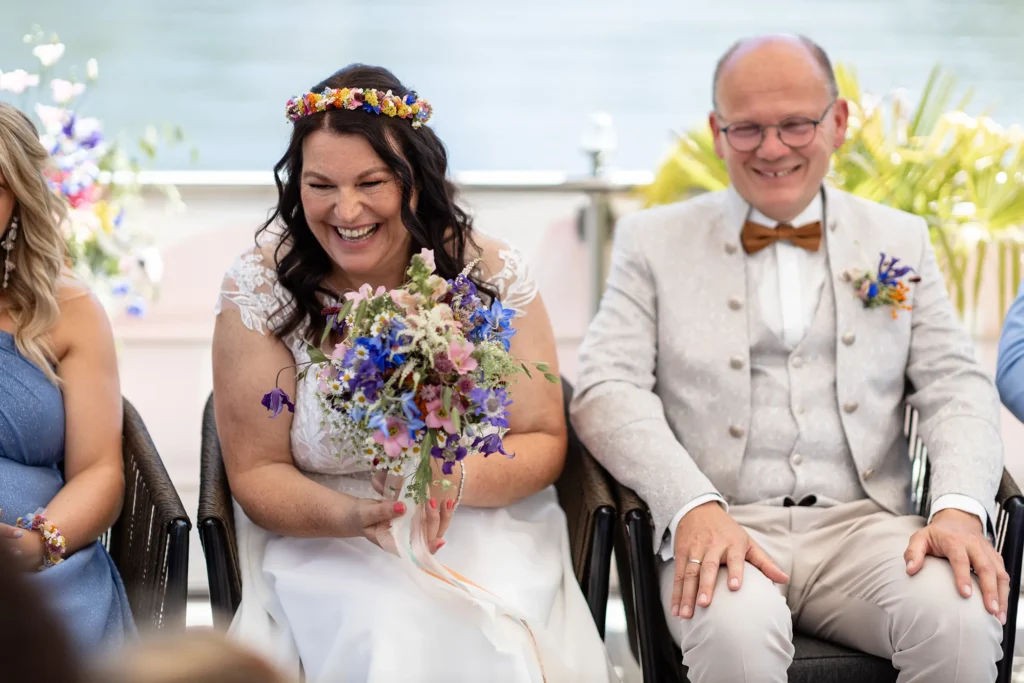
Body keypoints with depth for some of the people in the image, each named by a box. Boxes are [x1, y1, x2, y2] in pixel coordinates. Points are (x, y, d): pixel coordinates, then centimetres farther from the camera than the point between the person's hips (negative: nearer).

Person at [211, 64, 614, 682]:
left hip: (487, 537, 1)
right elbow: (256, 473, -4)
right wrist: (351, 514, -25)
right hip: (322, 544, -1)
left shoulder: (492, 274, -4)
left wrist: (456, 481, -21)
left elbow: (544, 442, 1)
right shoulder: (260, 289, -6)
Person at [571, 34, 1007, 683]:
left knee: (962, 623, -29)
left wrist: (961, 506, -12)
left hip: (865, 524, 3)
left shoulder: (901, 240, 17)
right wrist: (693, 506, -19)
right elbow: (608, 389, -1)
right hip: (721, 530, -2)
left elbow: (955, 385, 10)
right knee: (736, 631, -37)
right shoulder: (653, 240, 10)